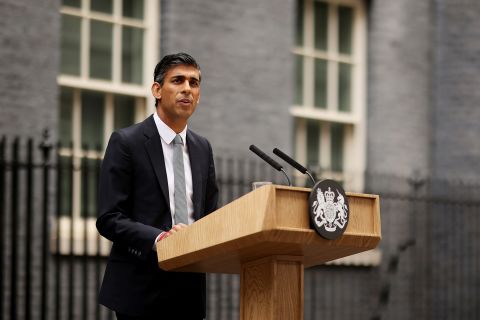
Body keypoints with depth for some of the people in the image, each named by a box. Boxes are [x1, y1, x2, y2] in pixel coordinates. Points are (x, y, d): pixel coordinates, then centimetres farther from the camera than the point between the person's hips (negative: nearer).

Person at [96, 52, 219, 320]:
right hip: (141, 287, -5)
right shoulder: (126, 142, -4)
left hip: (189, 288, 5)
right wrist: (159, 238, -24)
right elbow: (109, 218, -9)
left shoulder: (203, 148, 13)